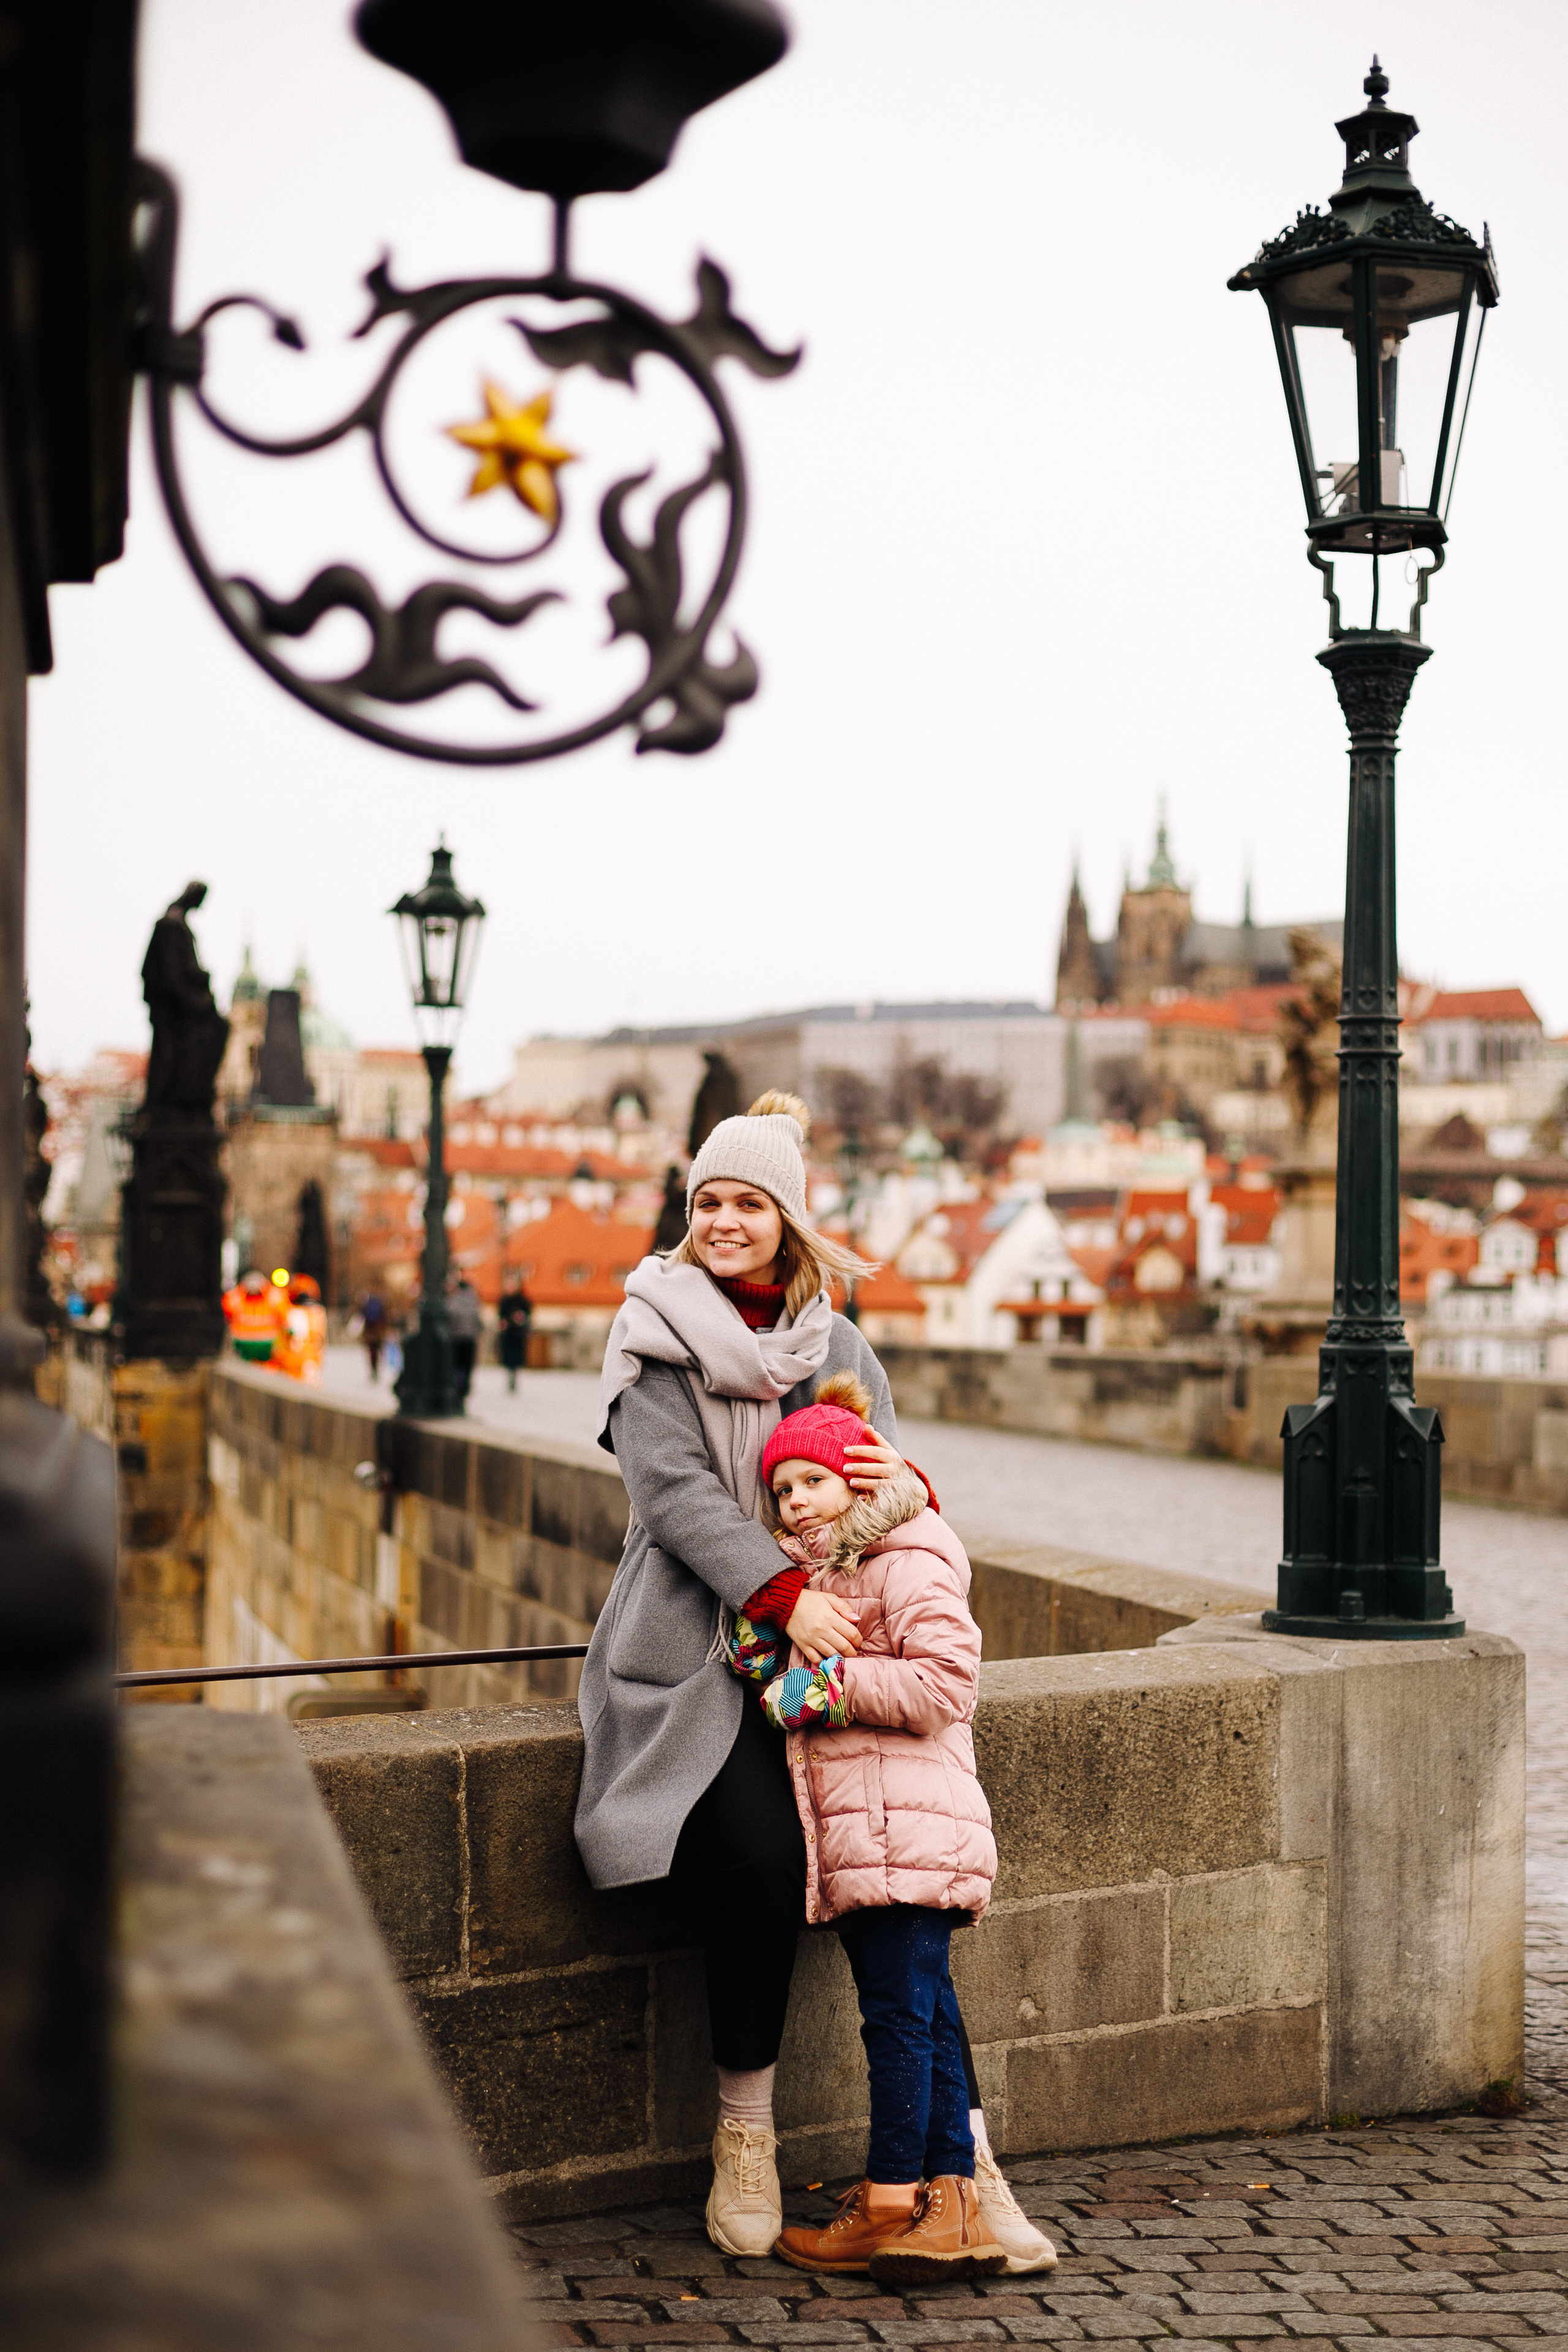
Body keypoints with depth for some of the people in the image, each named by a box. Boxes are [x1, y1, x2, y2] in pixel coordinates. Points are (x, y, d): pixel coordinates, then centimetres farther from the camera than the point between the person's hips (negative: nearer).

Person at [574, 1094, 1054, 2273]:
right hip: (694, 1649, -3)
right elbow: (677, 1489, -9)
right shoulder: (655, 1335, 4)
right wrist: (783, 1594, -23)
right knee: (759, 1849, -25)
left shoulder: (836, 1345, 15)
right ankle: (745, 2138, -5)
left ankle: (962, 2154, -10)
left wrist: (900, 1480, -12)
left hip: (819, 1647, 3)